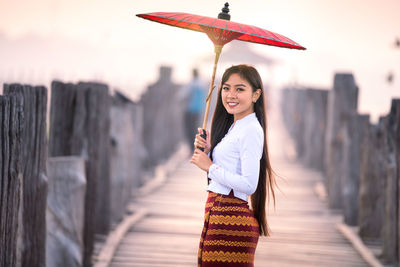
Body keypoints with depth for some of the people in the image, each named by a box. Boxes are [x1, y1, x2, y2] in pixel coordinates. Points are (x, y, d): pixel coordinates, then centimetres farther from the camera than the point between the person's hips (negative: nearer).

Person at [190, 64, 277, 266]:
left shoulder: (251, 130, -12)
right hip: (218, 216, 9)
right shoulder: (233, 127, 18)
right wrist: (208, 151, 4)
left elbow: (248, 185, -21)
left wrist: (210, 167, -12)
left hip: (231, 219, -9)